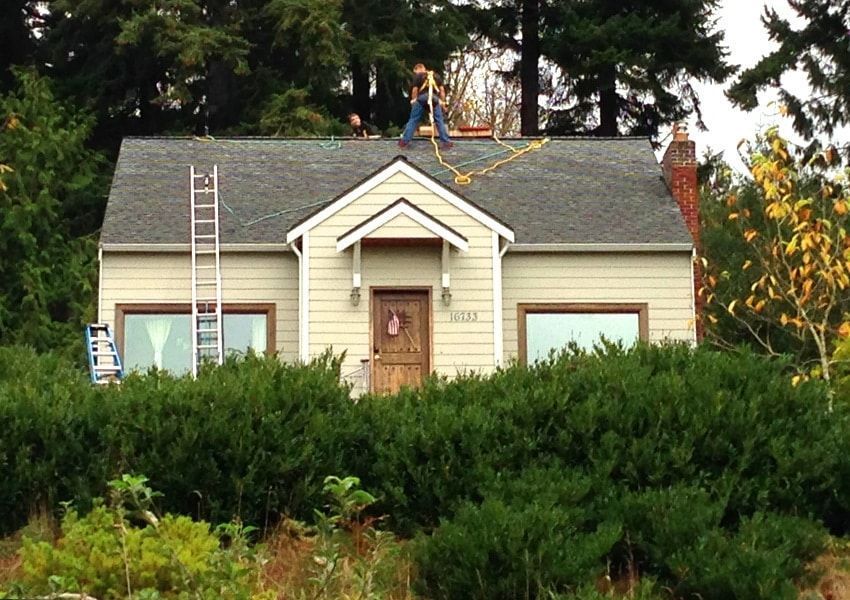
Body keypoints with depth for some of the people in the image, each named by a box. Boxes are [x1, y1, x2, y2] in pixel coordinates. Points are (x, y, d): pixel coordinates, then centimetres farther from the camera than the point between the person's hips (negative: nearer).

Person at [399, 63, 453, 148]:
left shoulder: (418, 76, 6)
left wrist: (413, 100, 9)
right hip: (434, 99, 2)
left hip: (421, 98, -2)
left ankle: (404, 141, 6)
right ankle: (446, 142, 4)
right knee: (440, 121, 8)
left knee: (413, 120, 6)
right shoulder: (435, 76, 18)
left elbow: (415, 89, -3)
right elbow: (442, 89, 12)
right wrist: (442, 101, 15)